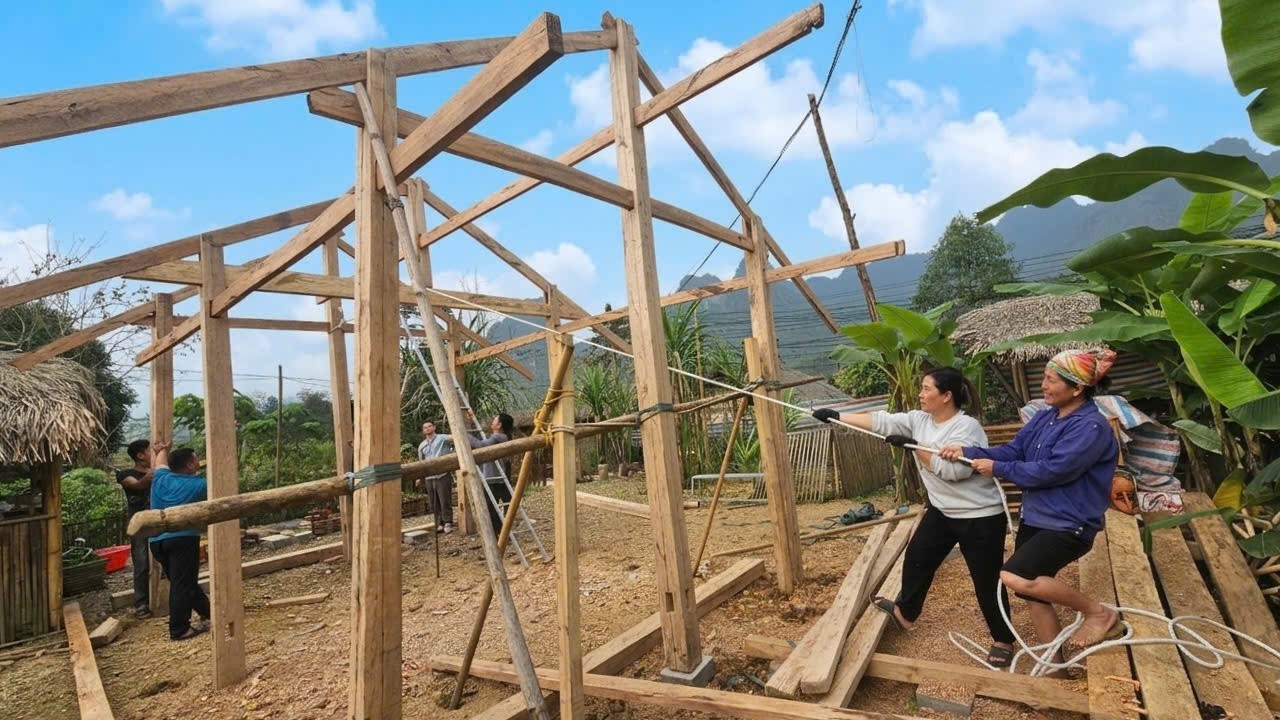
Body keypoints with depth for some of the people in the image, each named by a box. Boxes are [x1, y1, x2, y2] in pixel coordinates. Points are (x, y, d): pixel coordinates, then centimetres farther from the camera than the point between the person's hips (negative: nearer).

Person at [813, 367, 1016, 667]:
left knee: (987, 581, 5)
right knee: (916, 559, 17)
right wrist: (835, 416, -10)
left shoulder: (967, 427, -24)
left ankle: (1003, 641, 28)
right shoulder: (919, 420, -2)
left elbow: (952, 469, -33)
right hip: (942, 511, 8)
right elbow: (880, 421, -5)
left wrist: (914, 446, -28)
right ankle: (905, 613, 38)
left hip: (981, 517, -8)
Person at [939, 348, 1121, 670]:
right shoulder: (1044, 418, 6)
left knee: (1015, 578, -23)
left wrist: (997, 469, -15)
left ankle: (1099, 613, 1)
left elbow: (1050, 471, -24)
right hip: (1034, 518, 8)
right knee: (1034, 595, 14)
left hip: (1068, 525, -8)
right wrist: (968, 452, -9)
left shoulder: (1091, 427, -19)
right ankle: (1055, 668, 31)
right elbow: (1013, 451, 4)